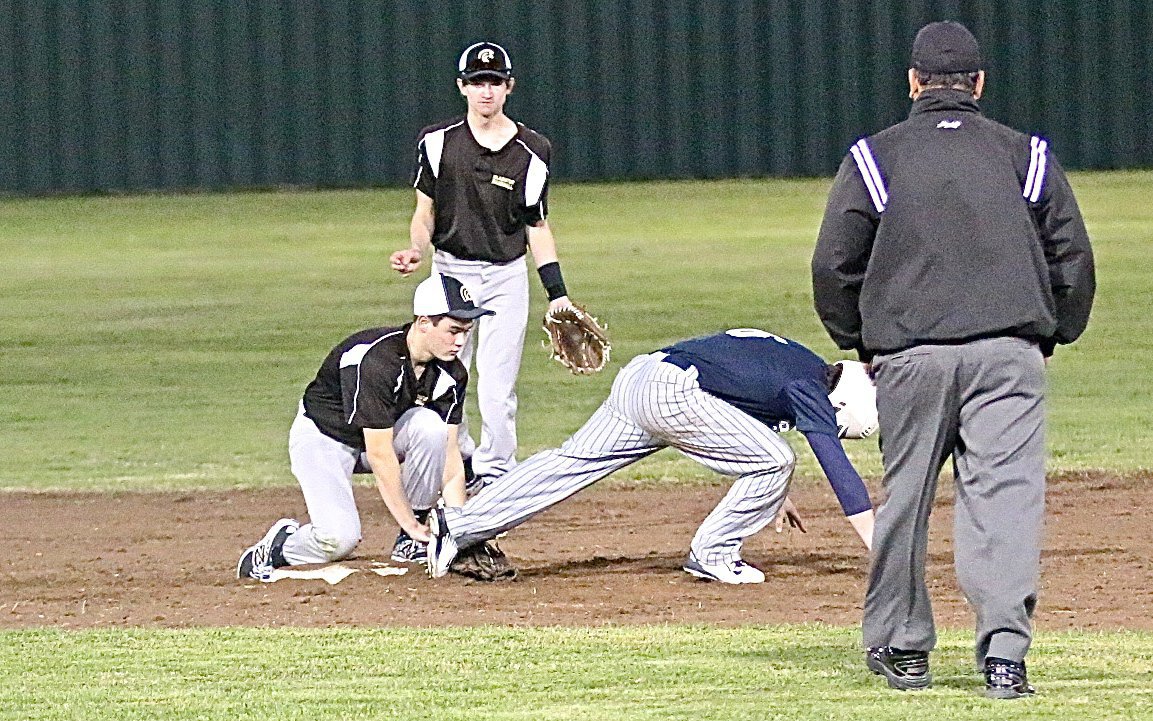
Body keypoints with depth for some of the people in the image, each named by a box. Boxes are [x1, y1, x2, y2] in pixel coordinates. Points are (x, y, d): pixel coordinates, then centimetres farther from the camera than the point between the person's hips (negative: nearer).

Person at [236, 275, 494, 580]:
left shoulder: (450, 373, -13)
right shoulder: (375, 360, -34)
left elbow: (450, 453, -11)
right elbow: (380, 455, -33)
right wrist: (411, 523, -31)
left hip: (379, 433, 6)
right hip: (323, 437, -6)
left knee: (430, 425, -26)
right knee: (339, 538, -29)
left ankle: (410, 543, -10)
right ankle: (280, 545, 6)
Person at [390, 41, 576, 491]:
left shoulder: (530, 151, -1)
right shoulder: (438, 142, -2)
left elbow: (538, 227, 4)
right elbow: (425, 214, 3)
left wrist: (557, 294, -1)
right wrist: (416, 251, -18)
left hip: (506, 278, -1)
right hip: (451, 274, 1)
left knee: (497, 390, -5)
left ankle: (495, 477, 7)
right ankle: (460, 465, 24)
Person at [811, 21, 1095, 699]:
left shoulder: (874, 157, 7)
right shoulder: (1026, 155, 11)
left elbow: (834, 266, 4)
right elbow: (1073, 259, 10)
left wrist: (858, 340, 17)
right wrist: (1053, 336, 21)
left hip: (908, 355, 0)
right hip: (1008, 351, 0)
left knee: (906, 496, 13)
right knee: (1006, 492, -6)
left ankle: (900, 644, 22)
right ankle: (1005, 648, -20)